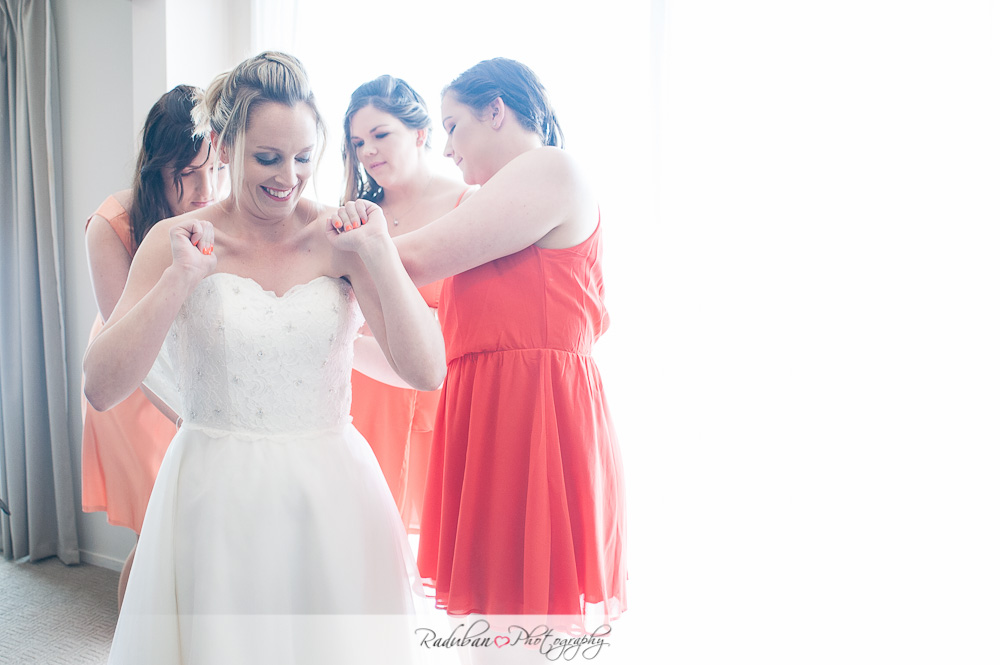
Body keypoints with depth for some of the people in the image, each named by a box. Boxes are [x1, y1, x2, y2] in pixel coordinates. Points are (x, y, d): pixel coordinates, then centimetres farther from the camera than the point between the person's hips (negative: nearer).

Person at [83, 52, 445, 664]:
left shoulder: (340, 239, -3)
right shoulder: (180, 241, -3)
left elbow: (427, 372, -12)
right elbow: (102, 388, -9)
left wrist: (378, 251, -18)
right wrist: (182, 277, -18)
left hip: (331, 497, 1)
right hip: (217, 500, 0)